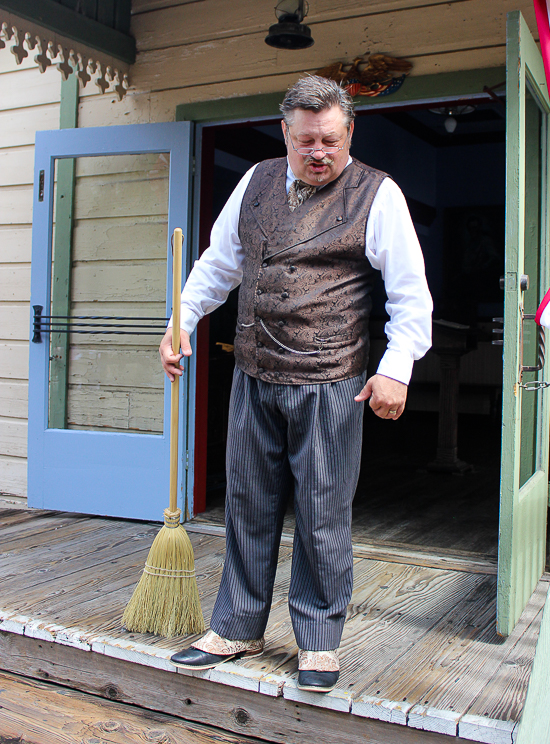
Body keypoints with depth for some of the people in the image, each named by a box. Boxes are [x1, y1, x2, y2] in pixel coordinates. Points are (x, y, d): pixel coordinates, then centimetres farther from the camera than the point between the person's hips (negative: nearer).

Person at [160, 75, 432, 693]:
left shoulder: (376, 195, -2)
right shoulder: (257, 183, 12)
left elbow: (411, 293, -4)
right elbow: (219, 262, 20)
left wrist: (396, 370, -12)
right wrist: (182, 323, 12)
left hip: (328, 385, -4)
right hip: (253, 377, 5)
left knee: (322, 514, 2)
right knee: (247, 504, 12)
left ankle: (318, 640, 20)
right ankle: (238, 628, 27)